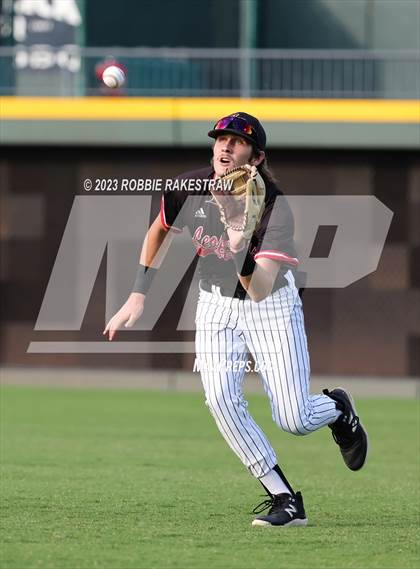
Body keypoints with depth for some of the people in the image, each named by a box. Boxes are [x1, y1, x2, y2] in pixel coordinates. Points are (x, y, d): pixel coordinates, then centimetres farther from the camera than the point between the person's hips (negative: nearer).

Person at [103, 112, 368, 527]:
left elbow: (260, 290, -36)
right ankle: (286, 501, -13)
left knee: (295, 420, -8)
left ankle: (336, 408, 31)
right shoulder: (190, 187, -15)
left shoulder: (274, 207, -28)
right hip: (216, 304, 3)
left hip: (272, 305, -3)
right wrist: (138, 296, 3)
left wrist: (240, 252, -54)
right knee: (221, 399, -20)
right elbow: (159, 230, 7)